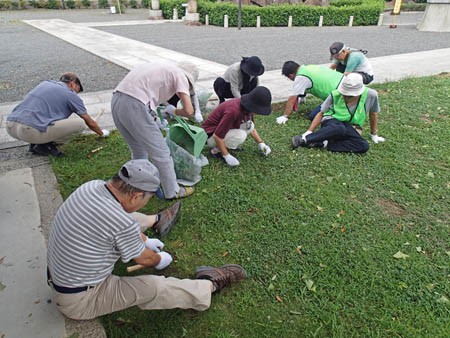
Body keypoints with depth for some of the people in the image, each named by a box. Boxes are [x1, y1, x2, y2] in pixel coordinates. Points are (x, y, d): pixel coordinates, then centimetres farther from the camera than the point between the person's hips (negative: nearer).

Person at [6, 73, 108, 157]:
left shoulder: (45, 83, 25)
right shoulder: (71, 94, 6)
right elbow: (90, 122, 13)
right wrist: (102, 133, 33)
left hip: (11, 126, 8)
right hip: (30, 131, -8)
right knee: (80, 124, -1)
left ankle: (36, 143, 17)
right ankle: (45, 145, 5)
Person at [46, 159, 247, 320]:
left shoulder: (91, 186, -12)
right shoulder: (122, 224, -34)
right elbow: (144, 259, -12)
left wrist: (144, 240, 21)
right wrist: (159, 260, 11)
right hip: (80, 302, -8)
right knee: (155, 288, -13)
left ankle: (155, 220, 38)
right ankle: (210, 285, 5)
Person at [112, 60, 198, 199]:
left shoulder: (164, 67, 27)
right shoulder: (180, 75, 3)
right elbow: (188, 111, -7)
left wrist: (154, 118, 26)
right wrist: (173, 111, 14)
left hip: (116, 100, 9)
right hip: (134, 106, -9)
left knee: (139, 151, 25)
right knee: (160, 153, 6)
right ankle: (172, 192, 21)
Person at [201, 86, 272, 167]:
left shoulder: (248, 108, -8)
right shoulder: (234, 111, -35)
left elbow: (252, 128, 11)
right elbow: (216, 136, -32)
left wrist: (261, 143, 1)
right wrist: (227, 156, -25)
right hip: (211, 135, -8)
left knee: (249, 125, -10)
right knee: (240, 135, -29)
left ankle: (227, 145, 4)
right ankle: (216, 151, -9)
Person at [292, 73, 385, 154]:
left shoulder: (371, 95, -11)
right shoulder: (335, 95, -13)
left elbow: (373, 114, 6)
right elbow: (321, 113, -2)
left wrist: (374, 135, 18)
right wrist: (309, 131, -9)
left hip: (350, 129, 3)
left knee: (364, 146, -30)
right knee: (340, 128, -41)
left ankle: (324, 144, -32)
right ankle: (304, 138, -36)